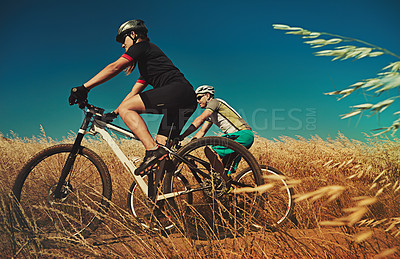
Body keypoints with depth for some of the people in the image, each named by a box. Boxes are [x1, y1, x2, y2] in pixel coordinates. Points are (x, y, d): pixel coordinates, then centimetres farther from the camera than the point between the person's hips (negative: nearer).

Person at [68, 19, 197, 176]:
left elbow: (115, 67, -7)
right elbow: (133, 93, 33)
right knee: (162, 143, 9)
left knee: (126, 108, -11)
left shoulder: (141, 46, 6)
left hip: (178, 89, -10)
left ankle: (153, 150, -23)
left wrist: (84, 87, -11)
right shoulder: (146, 65, 34)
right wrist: (113, 114, 28)